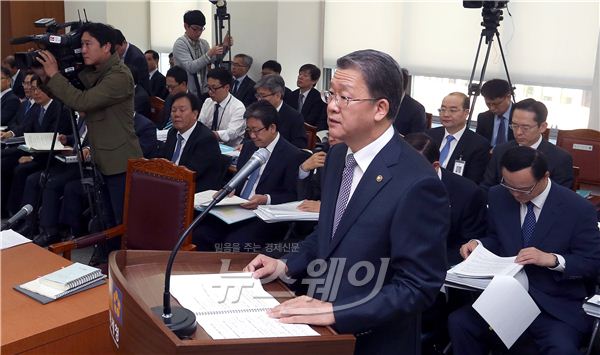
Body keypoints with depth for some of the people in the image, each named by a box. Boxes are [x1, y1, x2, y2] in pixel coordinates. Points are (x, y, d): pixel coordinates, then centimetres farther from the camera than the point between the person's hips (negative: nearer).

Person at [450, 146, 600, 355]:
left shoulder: (579, 209, -9)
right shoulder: (498, 197, 2)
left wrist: (552, 259, -23)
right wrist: (479, 243, -7)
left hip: (556, 305, -4)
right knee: (458, 322, -18)